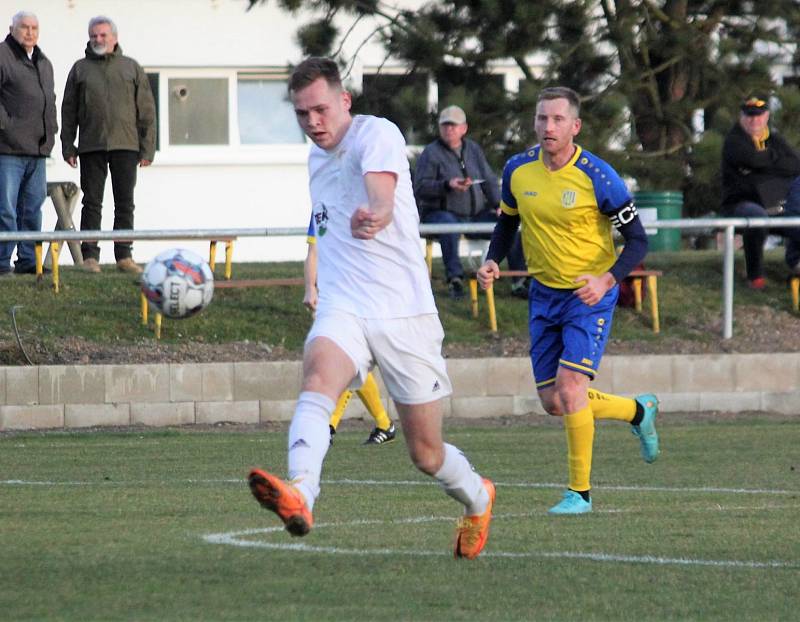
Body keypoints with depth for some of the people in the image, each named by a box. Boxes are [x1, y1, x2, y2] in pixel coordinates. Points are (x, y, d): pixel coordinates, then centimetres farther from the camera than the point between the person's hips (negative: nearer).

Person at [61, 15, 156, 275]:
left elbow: (146, 110, 8)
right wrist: (68, 147, 2)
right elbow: (68, 110, 10)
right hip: (92, 146, 0)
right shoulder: (80, 69, 11)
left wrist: (147, 147, 1)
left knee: (125, 203, 2)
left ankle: (124, 256, 6)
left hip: (125, 146, 0)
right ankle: (90, 256, 1)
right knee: (92, 202, -1)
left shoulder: (131, 68, 10)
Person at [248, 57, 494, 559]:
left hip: (404, 313, -5)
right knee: (318, 379, -31)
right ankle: (300, 496, -55)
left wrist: (374, 215, -53)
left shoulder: (377, 135, -9)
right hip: (343, 310, 5)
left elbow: (383, 197, -31)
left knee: (426, 453, 4)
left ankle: (478, 500, 39)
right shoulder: (317, 160, 15)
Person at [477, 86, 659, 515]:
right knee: (552, 402, 5)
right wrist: (492, 261, -3)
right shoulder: (518, 170, -3)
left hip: (590, 293, -6)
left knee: (570, 386, -19)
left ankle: (580, 491, -4)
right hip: (544, 294, 6)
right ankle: (639, 411, 33)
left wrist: (606, 279, -29)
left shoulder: (597, 177, -18)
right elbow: (507, 222, 16)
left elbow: (637, 240, -12)